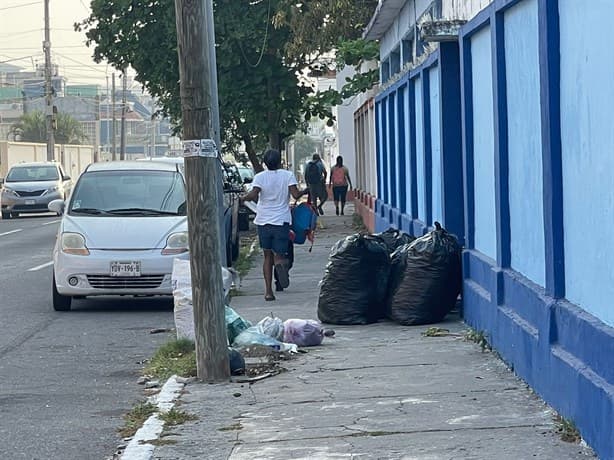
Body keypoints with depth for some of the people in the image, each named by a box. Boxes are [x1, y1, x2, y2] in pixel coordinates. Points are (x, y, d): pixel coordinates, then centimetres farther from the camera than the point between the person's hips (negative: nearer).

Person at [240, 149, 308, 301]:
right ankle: (280, 264, -35)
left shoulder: (260, 177, -2)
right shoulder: (288, 175, -2)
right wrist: (305, 191, 9)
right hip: (281, 220, -1)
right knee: (279, 254, 5)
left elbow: (253, 195, -16)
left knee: (267, 256, 13)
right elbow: (296, 195, -10)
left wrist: (242, 198, 3)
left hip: (263, 221, 1)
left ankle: (268, 290, 4)